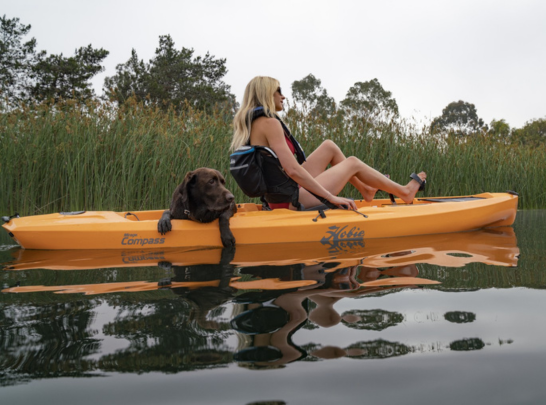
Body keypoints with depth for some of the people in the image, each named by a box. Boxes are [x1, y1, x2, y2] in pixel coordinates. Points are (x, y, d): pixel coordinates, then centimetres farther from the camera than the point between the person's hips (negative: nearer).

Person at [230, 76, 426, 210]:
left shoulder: (248, 124, 11)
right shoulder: (269, 122, -18)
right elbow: (293, 170, -26)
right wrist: (332, 197, -22)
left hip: (279, 198, 9)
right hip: (294, 199, -9)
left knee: (329, 147, 19)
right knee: (353, 163, 9)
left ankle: (365, 189, 33)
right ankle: (404, 192, 28)